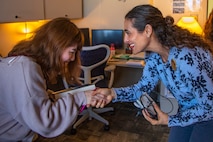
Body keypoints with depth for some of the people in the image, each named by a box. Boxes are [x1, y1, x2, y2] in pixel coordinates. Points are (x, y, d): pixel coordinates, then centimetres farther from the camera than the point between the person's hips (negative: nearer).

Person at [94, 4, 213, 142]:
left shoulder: (187, 57, -36)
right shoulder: (153, 56, -12)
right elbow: (142, 87, -4)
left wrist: (170, 120, -22)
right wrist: (113, 93, -20)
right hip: (188, 111, 6)